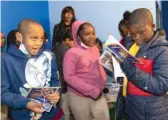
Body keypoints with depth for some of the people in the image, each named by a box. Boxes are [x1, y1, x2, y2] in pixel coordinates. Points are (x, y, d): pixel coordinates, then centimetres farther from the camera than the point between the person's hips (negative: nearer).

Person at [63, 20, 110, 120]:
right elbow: (68, 76, -18)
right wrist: (91, 90, -20)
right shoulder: (72, 53, -14)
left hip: (97, 94, 5)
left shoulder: (95, 49, 4)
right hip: (79, 96, -5)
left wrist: (102, 84, 0)